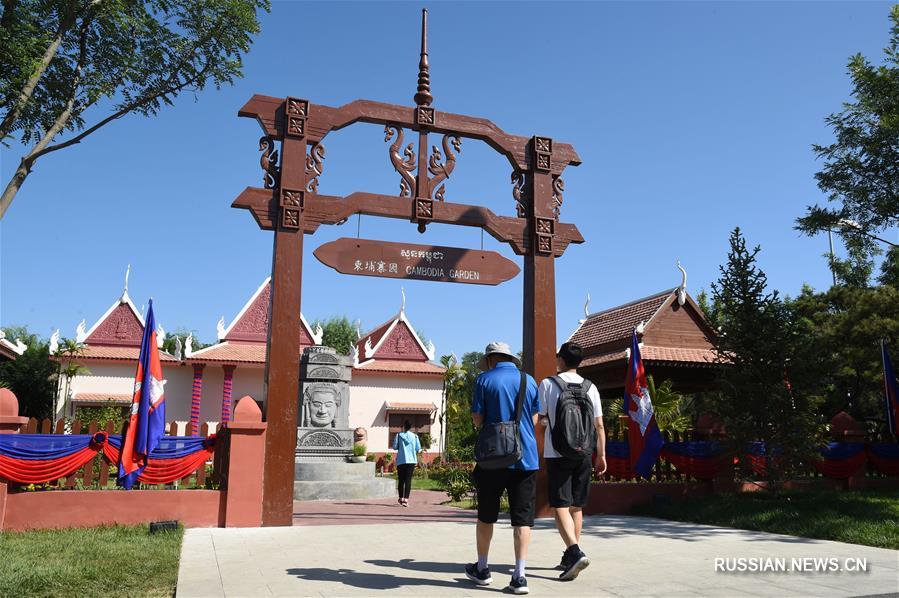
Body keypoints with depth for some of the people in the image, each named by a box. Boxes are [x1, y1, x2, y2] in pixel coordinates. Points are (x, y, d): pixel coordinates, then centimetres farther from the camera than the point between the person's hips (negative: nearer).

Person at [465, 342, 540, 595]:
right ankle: (519, 575, 0)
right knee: (522, 518, 4)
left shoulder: (485, 380, -4)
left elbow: (477, 420, -4)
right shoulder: (530, 381, 6)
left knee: (486, 516, 13)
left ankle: (482, 569, 24)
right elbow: (534, 419, 12)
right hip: (526, 458, 2)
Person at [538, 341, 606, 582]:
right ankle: (570, 557, 21)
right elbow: (599, 425, 7)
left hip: (557, 454, -4)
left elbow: (539, 418, -3)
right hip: (583, 454, 4)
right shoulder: (590, 388, 6)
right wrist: (601, 455, 13)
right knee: (576, 506, 13)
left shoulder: (548, 384, -3)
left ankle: (575, 552, -21)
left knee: (560, 506, -3)